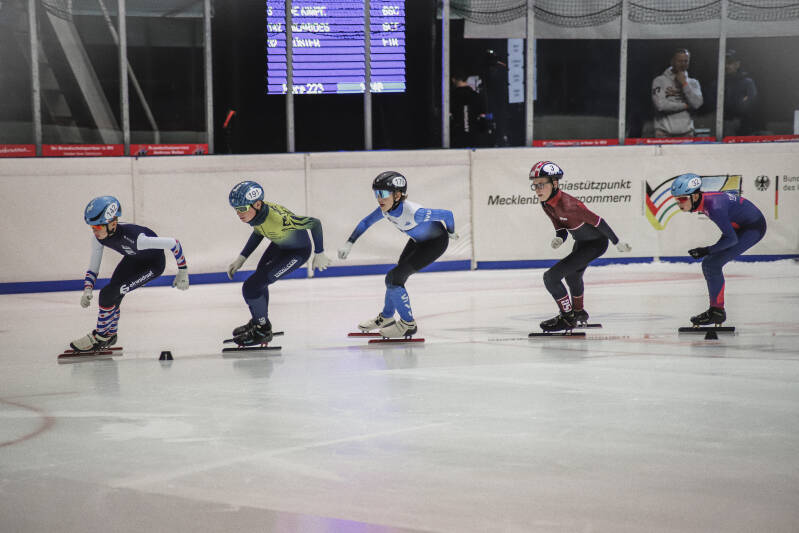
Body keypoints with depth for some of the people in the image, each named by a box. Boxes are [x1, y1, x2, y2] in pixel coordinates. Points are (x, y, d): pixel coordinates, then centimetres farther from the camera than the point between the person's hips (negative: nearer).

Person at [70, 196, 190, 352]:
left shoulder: (133, 237, -41)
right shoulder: (99, 238, -20)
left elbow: (173, 243, -33)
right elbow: (92, 269, -6)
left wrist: (183, 272, -23)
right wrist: (87, 290, -24)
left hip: (153, 264, -7)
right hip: (133, 259, 7)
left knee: (108, 293, -17)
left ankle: (100, 337, 1)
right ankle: (110, 335, 26)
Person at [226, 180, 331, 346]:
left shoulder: (278, 218, -42)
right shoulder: (256, 213, -19)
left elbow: (315, 223, -33)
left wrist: (319, 254, -21)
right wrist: (241, 258, 2)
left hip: (297, 252, -8)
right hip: (279, 245, 8)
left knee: (251, 287, -14)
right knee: (259, 280, 29)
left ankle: (263, 331, 9)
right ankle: (259, 321, 55)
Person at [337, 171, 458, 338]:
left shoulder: (413, 213, -38)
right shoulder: (386, 209, -15)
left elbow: (447, 214, -27)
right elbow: (366, 222, 4)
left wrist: (451, 233, -7)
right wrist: (349, 244, -3)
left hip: (436, 242, -8)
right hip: (418, 240, 8)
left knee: (394, 277, -14)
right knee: (398, 276, 17)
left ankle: (408, 324, 0)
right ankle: (386, 318, 40)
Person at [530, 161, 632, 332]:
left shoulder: (566, 204, -34)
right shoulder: (547, 204, -8)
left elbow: (597, 221, -27)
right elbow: (561, 228, 3)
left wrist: (617, 243, -18)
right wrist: (559, 238, -21)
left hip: (596, 243, -10)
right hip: (581, 241, 10)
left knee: (551, 276, -17)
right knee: (572, 275, 35)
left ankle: (567, 318, 0)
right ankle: (579, 312, 61)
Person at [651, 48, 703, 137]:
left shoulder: (693, 83, 13)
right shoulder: (660, 81, 2)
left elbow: (697, 103, -4)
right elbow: (661, 105, -11)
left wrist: (684, 84, -6)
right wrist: (685, 105, -3)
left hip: (686, 133, 3)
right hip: (664, 132, -3)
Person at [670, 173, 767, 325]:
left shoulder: (715, 206, -32)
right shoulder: (704, 200, -5)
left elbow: (731, 238, -26)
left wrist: (708, 251, -20)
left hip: (753, 227, -9)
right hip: (740, 227, 9)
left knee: (712, 264, -15)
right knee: (708, 264, 8)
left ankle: (717, 311, -7)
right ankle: (716, 309, 15)